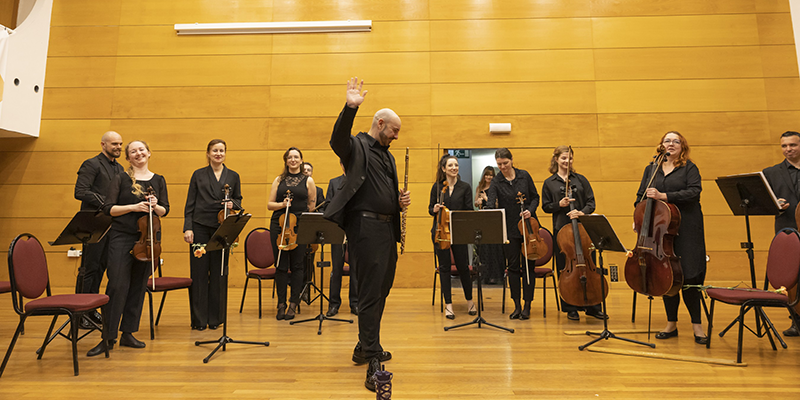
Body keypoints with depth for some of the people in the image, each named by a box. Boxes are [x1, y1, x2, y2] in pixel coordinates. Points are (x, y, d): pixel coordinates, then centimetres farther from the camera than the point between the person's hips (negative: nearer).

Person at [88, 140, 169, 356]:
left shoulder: (159, 180, 9)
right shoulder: (121, 179, 2)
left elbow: (165, 210, 8)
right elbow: (109, 208, -3)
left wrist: (155, 206, -13)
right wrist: (134, 207, -16)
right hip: (121, 237, -3)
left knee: (138, 286, 7)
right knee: (117, 285, -8)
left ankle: (128, 333, 18)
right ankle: (108, 337, 2)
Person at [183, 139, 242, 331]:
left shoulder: (233, 176, 11)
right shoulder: (198, 175, 7)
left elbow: (238, 200, 14)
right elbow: (190, 204, 4)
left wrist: (233, 204, -9)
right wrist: (187, 227, -5)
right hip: (200, 227, -1)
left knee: (218, 272, 5)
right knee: (199, 272, 2)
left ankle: (215, 318, 16)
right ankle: (199, 319, 12)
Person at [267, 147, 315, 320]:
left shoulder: (308, 181, 6)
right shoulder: (279, 180, 11)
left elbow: (312, 206, 10)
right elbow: (269, 205, 8)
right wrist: (282, 204, -10)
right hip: (278, 225, 2)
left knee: (297, 266, 1)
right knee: (280, 266, 4)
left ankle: (293, 304, 11)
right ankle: (281, 304, 13)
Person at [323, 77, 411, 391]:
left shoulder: (388, 156, 22)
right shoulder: (357, 146, -3)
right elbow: (337, 140, -27)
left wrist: (401, 200, 7)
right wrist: (351, 108, -39)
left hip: (386, 227, 9)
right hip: (366, 226, -9)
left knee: (381, 290, 16)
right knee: (371, 292, -9)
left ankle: (365, 347, 33)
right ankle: (373, 363, -3)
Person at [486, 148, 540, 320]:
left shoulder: (524, 176, 2)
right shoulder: (496, 182, -3)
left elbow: (535, 197, 8)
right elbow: (490, 204, -15)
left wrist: (530, 210, -11)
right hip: (509, 230, 0)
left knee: (527, 266, 4)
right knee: (513, 266, 5)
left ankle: (527, 306, 12)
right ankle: (517, 306, 16)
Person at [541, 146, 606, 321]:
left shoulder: (580, 179, 10)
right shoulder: (549, 183, 8)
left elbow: (591, 202, 5)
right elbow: (546, 207, 6)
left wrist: (582, 212, -15)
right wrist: (559, 204, -13)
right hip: (561, 229, -1)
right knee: (565, 269, 3)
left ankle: (592, 306, 16)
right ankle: (570, 308, 15)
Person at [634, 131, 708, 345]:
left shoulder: (689, 168, 4)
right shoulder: (651, 170, 14)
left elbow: (694, 192, -12)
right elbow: (641, 197, 15)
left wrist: (664, 196, -20)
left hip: (685, 229, -3)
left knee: (688, 275, -4)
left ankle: (696, 324, 10)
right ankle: (671, 323, 18)